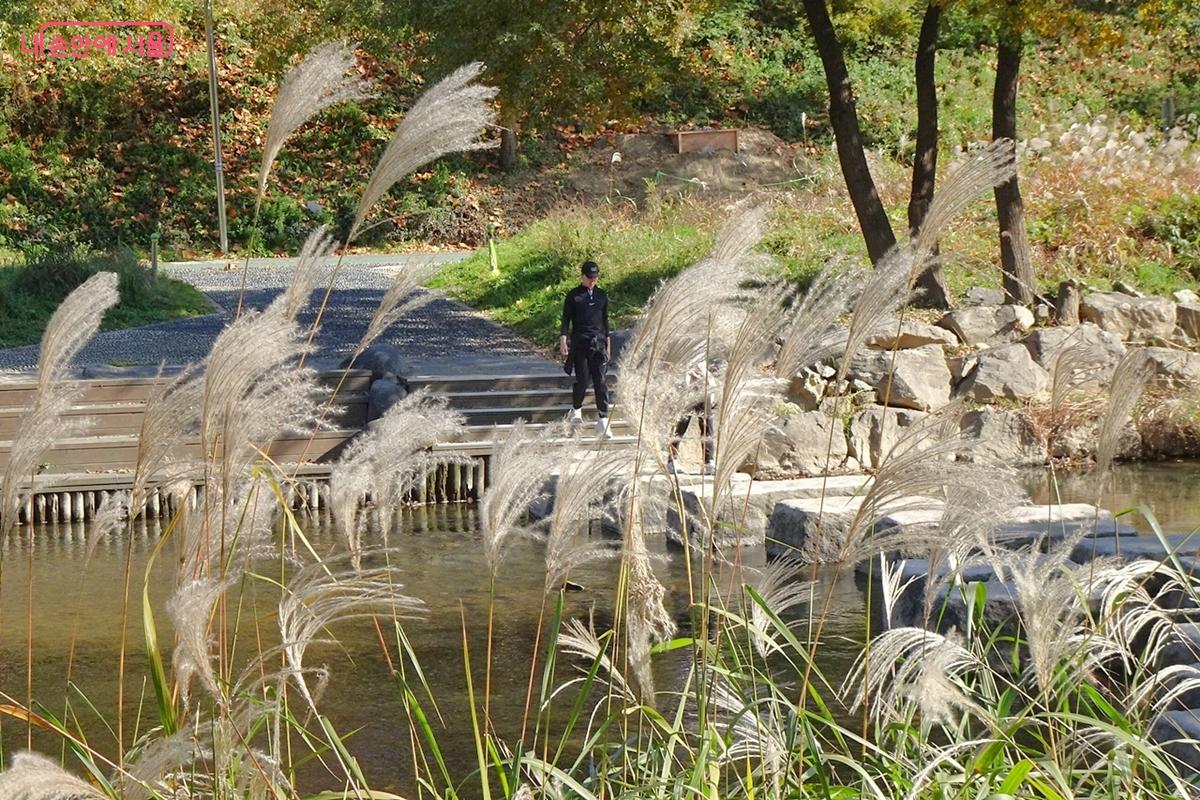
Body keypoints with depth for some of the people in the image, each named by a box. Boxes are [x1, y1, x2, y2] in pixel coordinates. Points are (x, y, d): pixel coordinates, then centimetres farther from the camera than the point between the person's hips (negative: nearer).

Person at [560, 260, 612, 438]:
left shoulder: (602, 295, 12)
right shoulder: (573, 296, 1)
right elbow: (566, 320, 2)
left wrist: (608, 342, 17)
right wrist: (563, 340, -8)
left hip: (598, 343, 2)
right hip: (579, 342, -2)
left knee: (600, 380, -7)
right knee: (582, 380, 0)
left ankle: (603, 419, -10)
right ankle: (576, 409, 27)